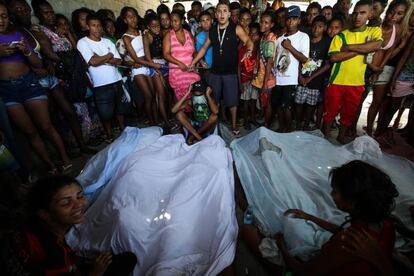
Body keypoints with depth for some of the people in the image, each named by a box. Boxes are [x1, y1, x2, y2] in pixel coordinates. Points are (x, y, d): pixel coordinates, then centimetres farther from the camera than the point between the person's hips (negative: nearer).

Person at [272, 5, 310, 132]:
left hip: (290, 79, -5)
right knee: (278, 105, 9)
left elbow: (304, 59, -10)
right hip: (277, 78, 5)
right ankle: (281, 128, 25)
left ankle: (288, 130, 14)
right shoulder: (280, 38, 13)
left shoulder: (303, 37, -2)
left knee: (286, 106, -5)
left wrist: (290, 47, -14)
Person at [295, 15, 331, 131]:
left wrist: (310, 78, -9)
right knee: (299, 102, 3)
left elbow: (328, 65, -3)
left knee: (311, 104, 7)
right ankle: (298, 124, 20)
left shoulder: (327, 43, -1)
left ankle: (306, 125, 23)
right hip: (301, 79, 1)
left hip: (316, 81, -1)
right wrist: (300, 75, -8)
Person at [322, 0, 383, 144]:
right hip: (337, 81, -1)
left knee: (349, 112, 13)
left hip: (356, 83, 2)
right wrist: (359, 50, -14)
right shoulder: (341, 35, 1)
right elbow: (333, 57, -13)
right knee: (330, 110, 7)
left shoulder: (375, 31, 5)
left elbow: (377, 45, -17)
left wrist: (349, 47, -16)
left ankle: (341, 136, 32)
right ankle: (325, 135, 24)